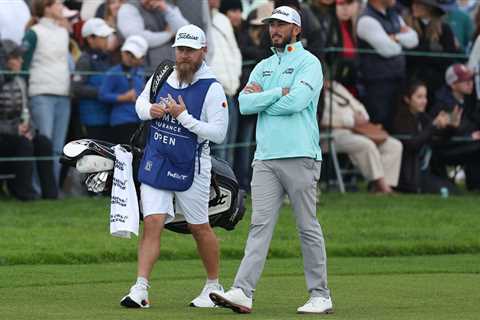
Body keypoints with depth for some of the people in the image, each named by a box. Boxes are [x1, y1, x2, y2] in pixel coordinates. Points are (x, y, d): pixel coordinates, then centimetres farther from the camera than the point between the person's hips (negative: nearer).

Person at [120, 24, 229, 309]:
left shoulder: (212, 89, -11)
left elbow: (219, 133, -16)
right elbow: (141, 102, 21)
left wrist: (184, 117, -22)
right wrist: (150, 110, -2)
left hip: (191, 168, -3)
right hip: (155, 164, 3)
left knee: (200, 228, 10)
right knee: (152, 224, -7)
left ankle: (214, 286, 27)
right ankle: (141, 289, -11)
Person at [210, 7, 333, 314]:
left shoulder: (308, 63, 0)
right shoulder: (263, 67, 19)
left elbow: (296, 101, -16)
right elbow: (245, 104, 5)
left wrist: (262, 98, -2)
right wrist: (279, 92, -6)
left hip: (299, 158, -5)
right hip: (265, 158, 5)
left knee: (308, 228, 0)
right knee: (260, 226, -3)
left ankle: (320, 296, 6)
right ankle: (243, 293, -12)